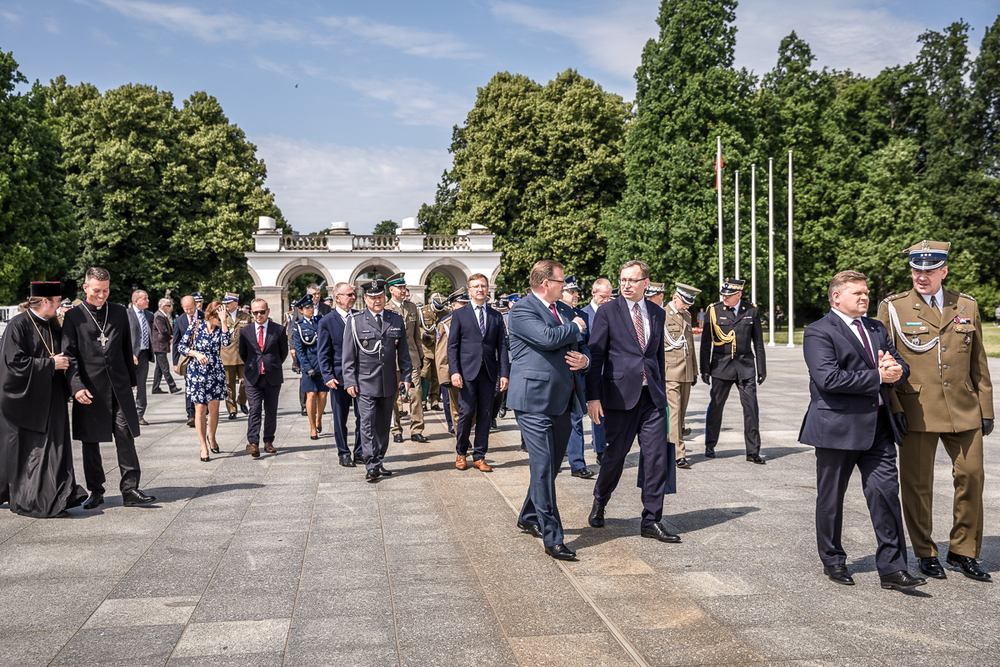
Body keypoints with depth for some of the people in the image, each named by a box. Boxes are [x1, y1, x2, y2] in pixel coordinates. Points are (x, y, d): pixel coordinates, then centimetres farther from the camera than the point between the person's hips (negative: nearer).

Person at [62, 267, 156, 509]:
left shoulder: (119, 312, 10)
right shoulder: (74, 317, 0)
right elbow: (70, 355, -4)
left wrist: (131, 379, 16)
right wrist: (76, 386, -15)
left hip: (119, 386, 2)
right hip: (89, 388, -2)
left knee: (125, 435, -3)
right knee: (90, 441, 6)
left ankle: (130, 489, 1)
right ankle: (96, 492, 18)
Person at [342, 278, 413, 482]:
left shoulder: (397, 320, 8)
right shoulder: (355, 322, 0)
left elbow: (403, 352, 12)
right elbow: (349, 355, 0)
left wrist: (406, 376, 7)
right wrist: (350, 381, -6)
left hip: (389, 383, 3)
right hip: (365, 383, -3)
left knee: (383, 425, 10)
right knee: (368, 424, -7)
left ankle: (379, 462, 21)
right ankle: (371, 467, -4)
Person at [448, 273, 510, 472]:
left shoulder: (496, 316, 12)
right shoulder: (459, 315, 6)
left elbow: (502, 346, 9)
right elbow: (452, 346, 2)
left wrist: (504, 373, 0)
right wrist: (454, 371, -10)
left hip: (489, 372, 2)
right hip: (467, 371, -2)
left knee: (485, 415, 3)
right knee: (466, 413, -6)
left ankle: (479, 457, 12)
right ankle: (461, 453, 14)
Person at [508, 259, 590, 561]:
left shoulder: (565, 310, 17)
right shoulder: (522, 310, -9)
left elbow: (583, 346, 22)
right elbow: (548, 338, -24)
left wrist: (584, 359, -2)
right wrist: (575, 327, -6)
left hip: (562, 401, 8)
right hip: (534, 401, -8)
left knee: (551, 465, 16)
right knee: (543, 468, -8)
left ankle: (529, 518, 35)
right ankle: (552, 538, -5)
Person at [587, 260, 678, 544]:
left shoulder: (658, 313, 12)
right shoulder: (608, 312, -1)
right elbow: (595, 355, -3)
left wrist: (661, 389, 16)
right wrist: (593, 396, -10)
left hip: (652, 397, 4)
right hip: (620, 395, -3)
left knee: (657, 456, -1)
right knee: (615, 454, 5)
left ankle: (652, 521, 8)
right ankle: (600, 502, 33)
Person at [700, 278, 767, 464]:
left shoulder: (752, 311, 3)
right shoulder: (714, 310, -1)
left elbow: (758, 341, 9)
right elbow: (706, 342, 2)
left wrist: (762, 368, 7)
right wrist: (705, 369, -1)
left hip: (745, 365, 1)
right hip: (721, 365, -1)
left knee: (751, 407, -2)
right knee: (715, 406, 5)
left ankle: (753, 451, 5)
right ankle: (710, 446, 23)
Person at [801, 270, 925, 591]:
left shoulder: (876, 329, 17)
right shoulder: (819, 332, -8)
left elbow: (900, 366, 14)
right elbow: (829, 378, -20)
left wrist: (895, 369, -11)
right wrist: (877, 376, -17)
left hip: (877, 425, 6)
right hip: (838, 426, -5)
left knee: (886, 492, -1)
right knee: (831, 498, 8)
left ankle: (892, 568, 6)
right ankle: (832, 561, 25)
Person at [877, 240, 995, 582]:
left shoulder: (967, 306, 10)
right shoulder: (893, 308, 0)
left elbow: (978, 363, 14)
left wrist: (985, 408, 10)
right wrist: (893, 408, -9)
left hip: (963, 410, 3)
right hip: (916, 412, -3)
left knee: (972, 476, 4)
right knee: (917, 484, 3)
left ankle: (963, 551, 21)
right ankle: (925, 554, 20)